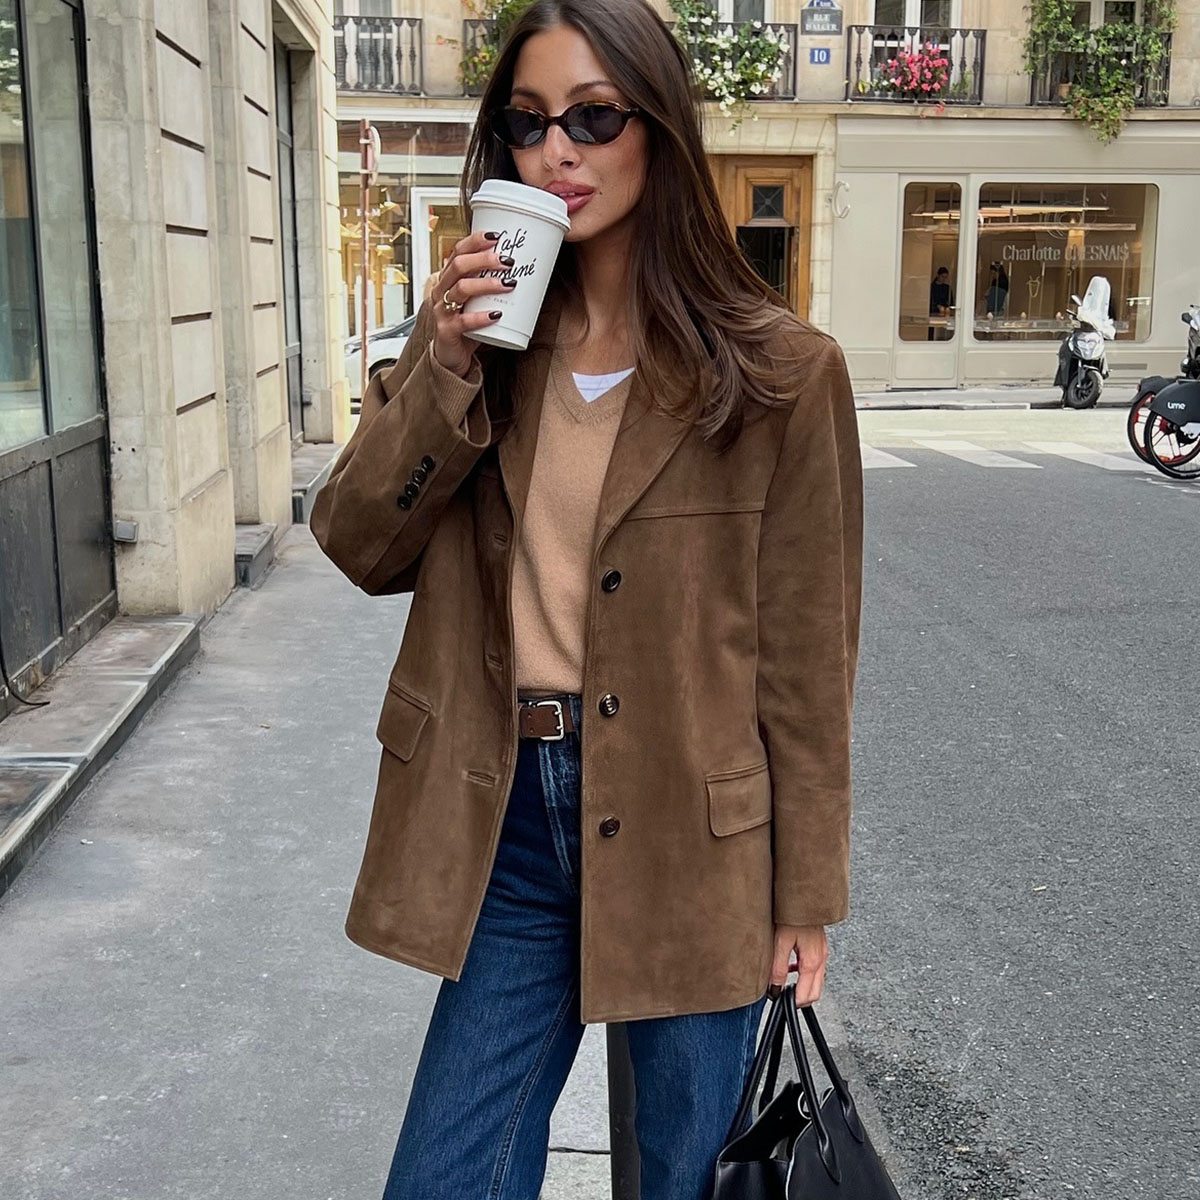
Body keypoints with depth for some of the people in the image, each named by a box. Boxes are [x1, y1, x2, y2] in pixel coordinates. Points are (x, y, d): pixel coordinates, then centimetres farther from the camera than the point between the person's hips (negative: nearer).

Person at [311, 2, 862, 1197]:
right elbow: (363, 548, -1)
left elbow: (806, 654, -6)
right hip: (510, 827, 3)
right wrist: (446, 367, -15)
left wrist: (804, 894, -2)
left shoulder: (779, 370, -9)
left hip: (692, 837, -3)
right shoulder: (479, 329, 3)